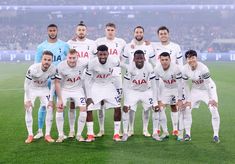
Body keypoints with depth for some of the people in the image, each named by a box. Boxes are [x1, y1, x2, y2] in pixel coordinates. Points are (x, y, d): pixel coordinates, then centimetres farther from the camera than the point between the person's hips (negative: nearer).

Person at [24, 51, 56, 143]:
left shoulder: (53, 70, -25)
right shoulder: (33, 69, -34)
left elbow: (53, 84, -10)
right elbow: (27, 84, -22)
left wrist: (51, 100, -12)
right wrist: (28, 100, -19)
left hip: (44, 89, 2)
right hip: (31, 89, -2)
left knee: (50, 108, -10)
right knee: (28, 109, -12)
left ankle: (47, 135, 0)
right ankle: (30, 135, -1)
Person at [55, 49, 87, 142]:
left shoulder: (82, 64, -24)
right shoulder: (61, 66, -25)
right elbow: (57, 83, -15)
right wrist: (59, 99, -17)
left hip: (78, 89, 1)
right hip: (64, 90, -1)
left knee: (83, 109, -12)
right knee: (59, 109, -15)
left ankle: (79, 135, 4)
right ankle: (61, 135, 0)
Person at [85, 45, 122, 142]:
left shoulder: (113, 61, -21)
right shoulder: (92, 63, -22)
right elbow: (87, 80, -13)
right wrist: (88, 96, -14)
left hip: (108, 86, 1)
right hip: (95, 86, -1)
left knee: (118, 108, -8)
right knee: (88, 109, -10)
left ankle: (116, 134, 4)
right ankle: (90, 135, 4)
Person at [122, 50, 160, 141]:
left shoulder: (149, 67, -23)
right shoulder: (130, 68, -23)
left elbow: (153, 85, -17)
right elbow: (126, 86, -18)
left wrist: (155, 101, -18)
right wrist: (126, 103, -22)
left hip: (146, 91, 1)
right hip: (133, 91, 0)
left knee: (156, 108, -11)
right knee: (126, 109, -14)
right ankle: (125, 133, 1)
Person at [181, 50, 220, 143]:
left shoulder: (203, 68, -30)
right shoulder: (185, 69, -18)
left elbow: (208, 84, -25)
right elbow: (185, 85, -8)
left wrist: (211, 99, -23)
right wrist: (188, 100, -8)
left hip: (208, 89, -4)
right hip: (195, 90, 4)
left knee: (214, 109, -18)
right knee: (186, 108, -6)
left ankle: (216, 135, -6)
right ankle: (187, 134, 6)